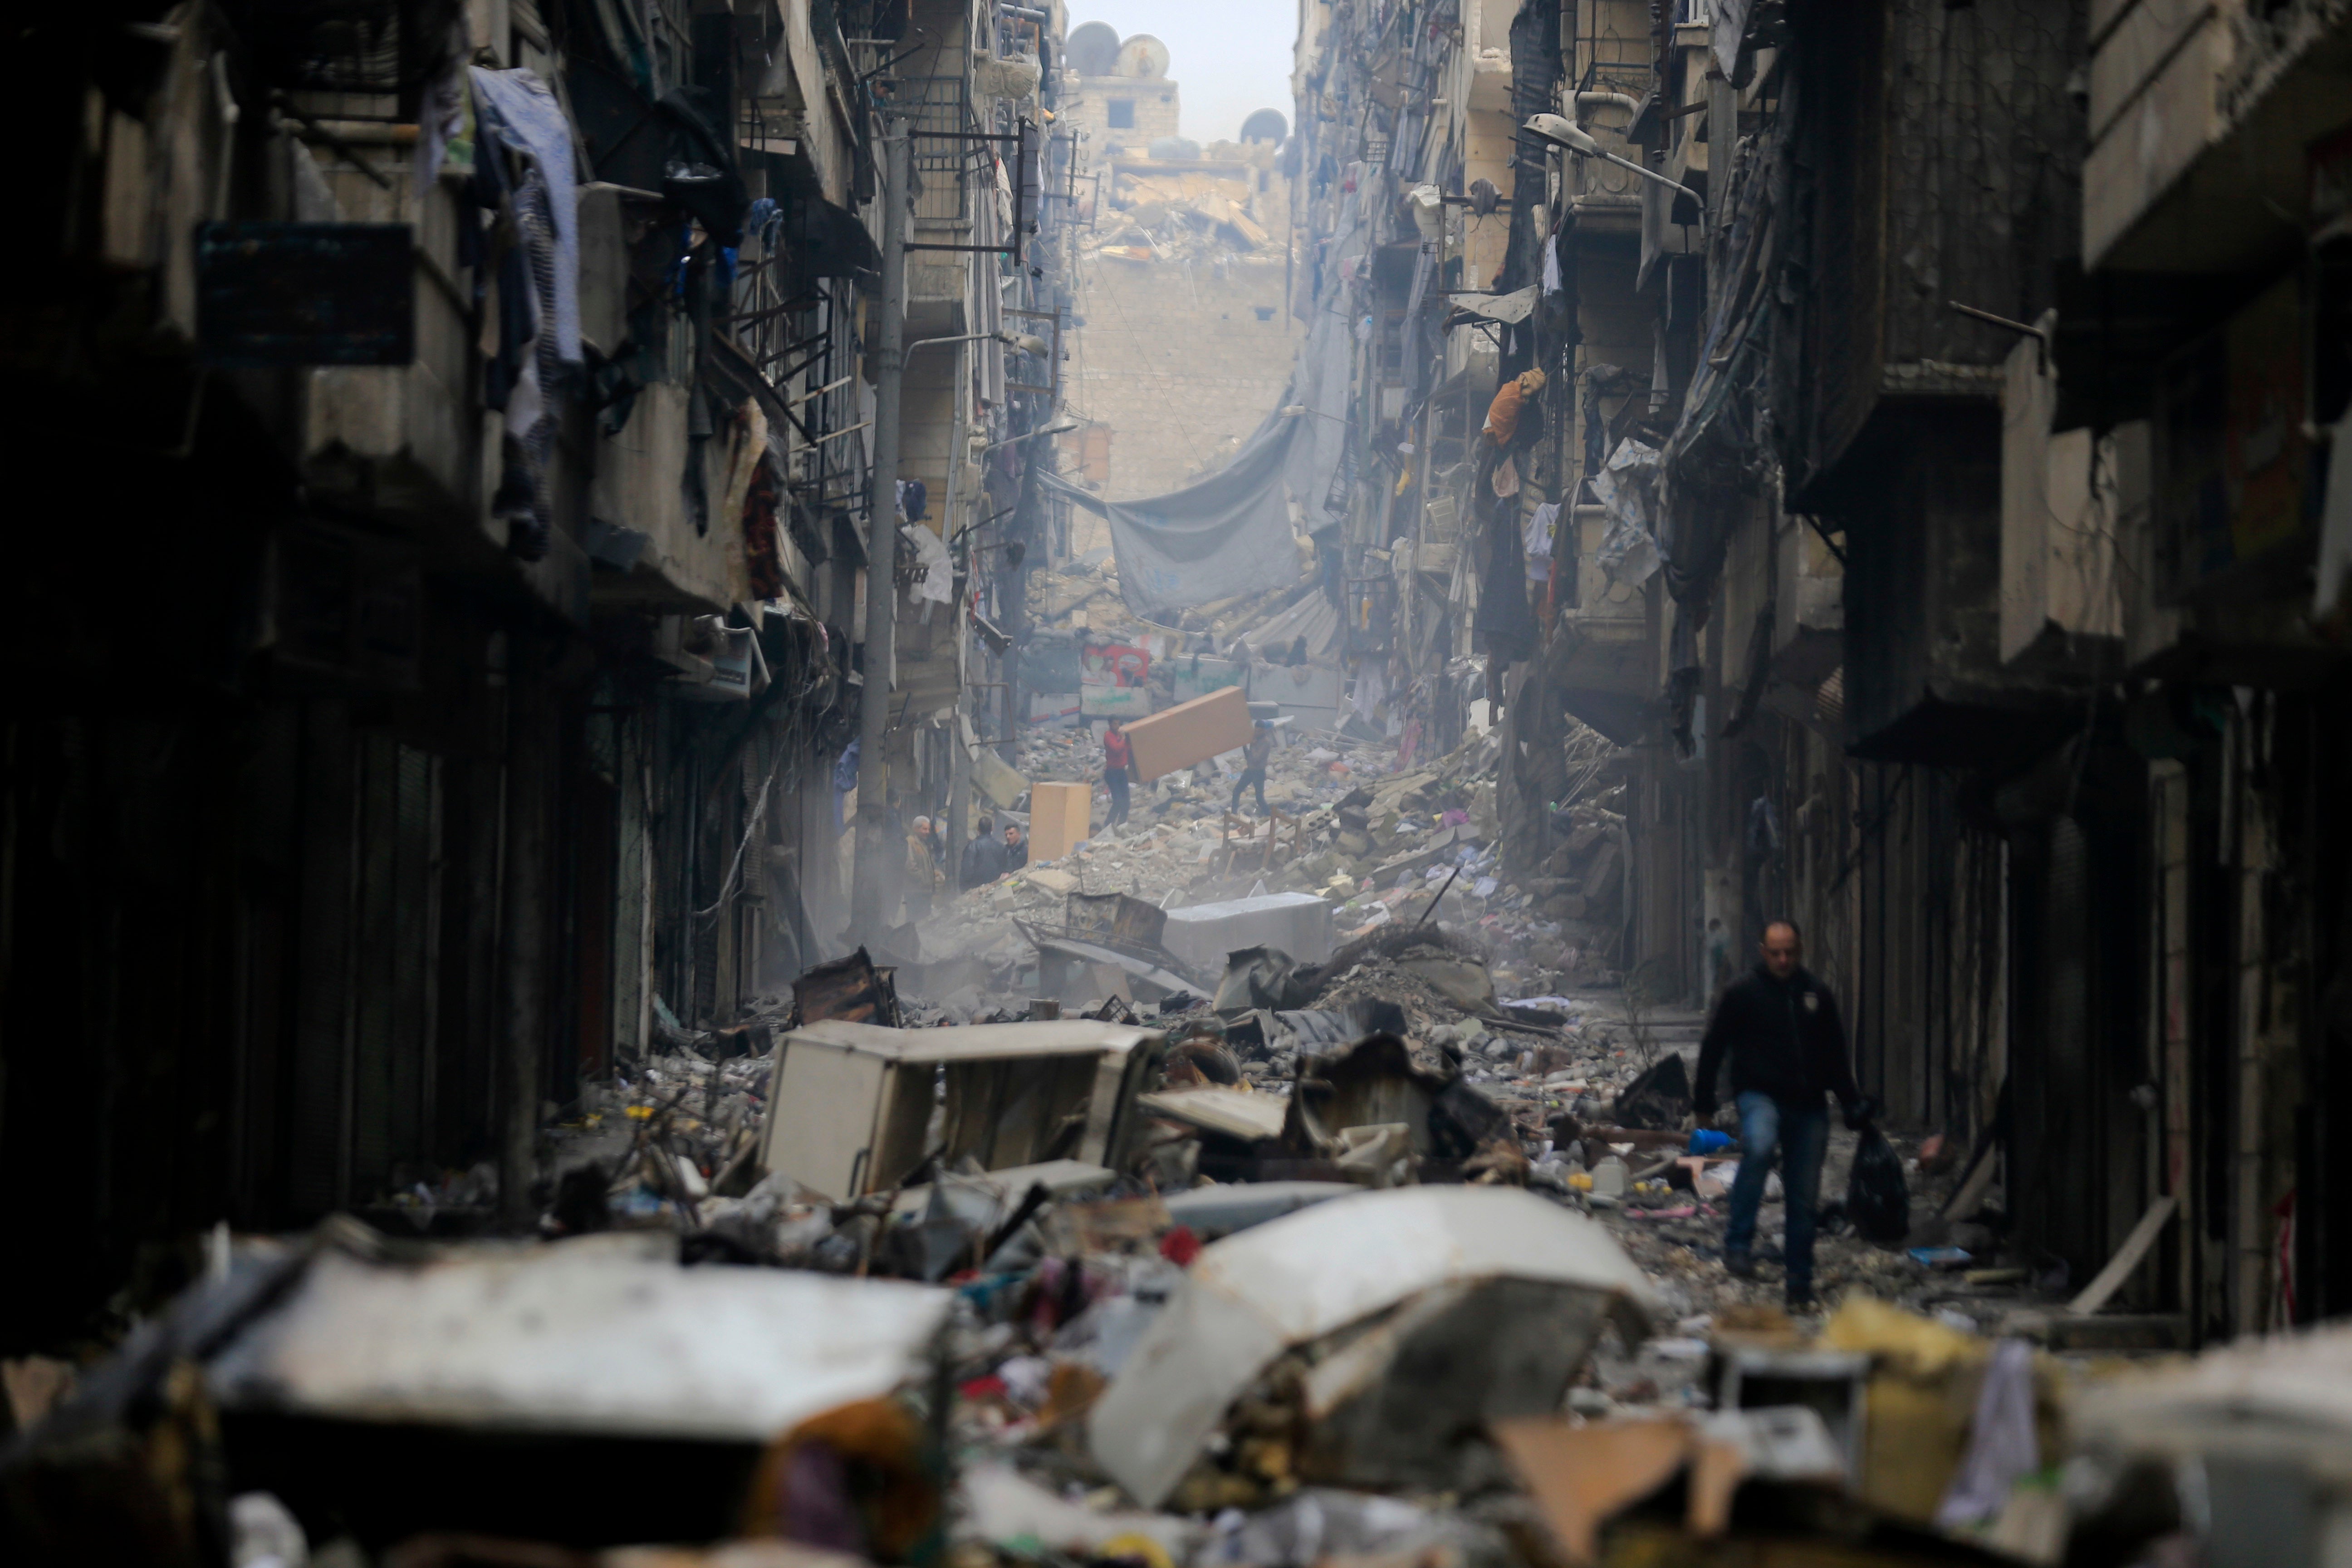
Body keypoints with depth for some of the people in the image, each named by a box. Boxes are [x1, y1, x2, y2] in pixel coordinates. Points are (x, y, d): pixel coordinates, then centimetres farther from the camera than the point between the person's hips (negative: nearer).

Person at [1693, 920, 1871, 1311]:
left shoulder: (1817, 995, 10)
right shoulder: (1742, 993, -1)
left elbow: (1836, 1055, 18)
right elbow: (1713, 1048, 4)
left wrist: (1852, 1103, 13)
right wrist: (1704, 1101, 3)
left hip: (1808, 1105, 4)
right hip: (1759, 1096, -4)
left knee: (1804, 1200, 4)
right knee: (1759, 1146, -36)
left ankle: (1800, 1286, 13)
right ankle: (1739, 1244, -29)